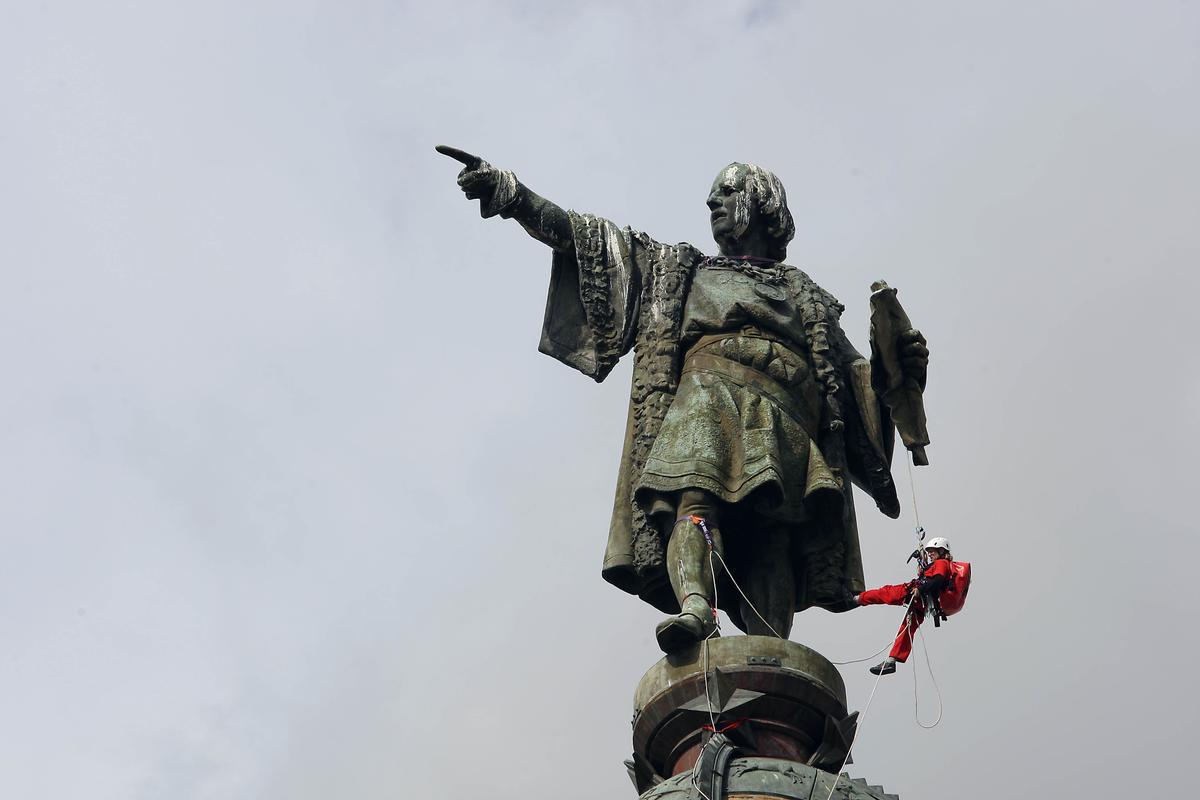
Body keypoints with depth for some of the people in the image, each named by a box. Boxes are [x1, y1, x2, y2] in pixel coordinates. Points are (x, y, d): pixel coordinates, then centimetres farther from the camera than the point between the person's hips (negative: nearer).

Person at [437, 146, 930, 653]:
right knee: (695, 496, -32)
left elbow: (853, 376, 28)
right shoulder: (680, 269, 34)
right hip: (705, 396, 0)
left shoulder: (806, 296, 34)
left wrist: (901, 366, 6)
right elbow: (585, 238, 27)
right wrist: (509, 193, 18)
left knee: (771, 539, -22)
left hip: (782, 418, 1)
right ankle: (695, 607, -54)